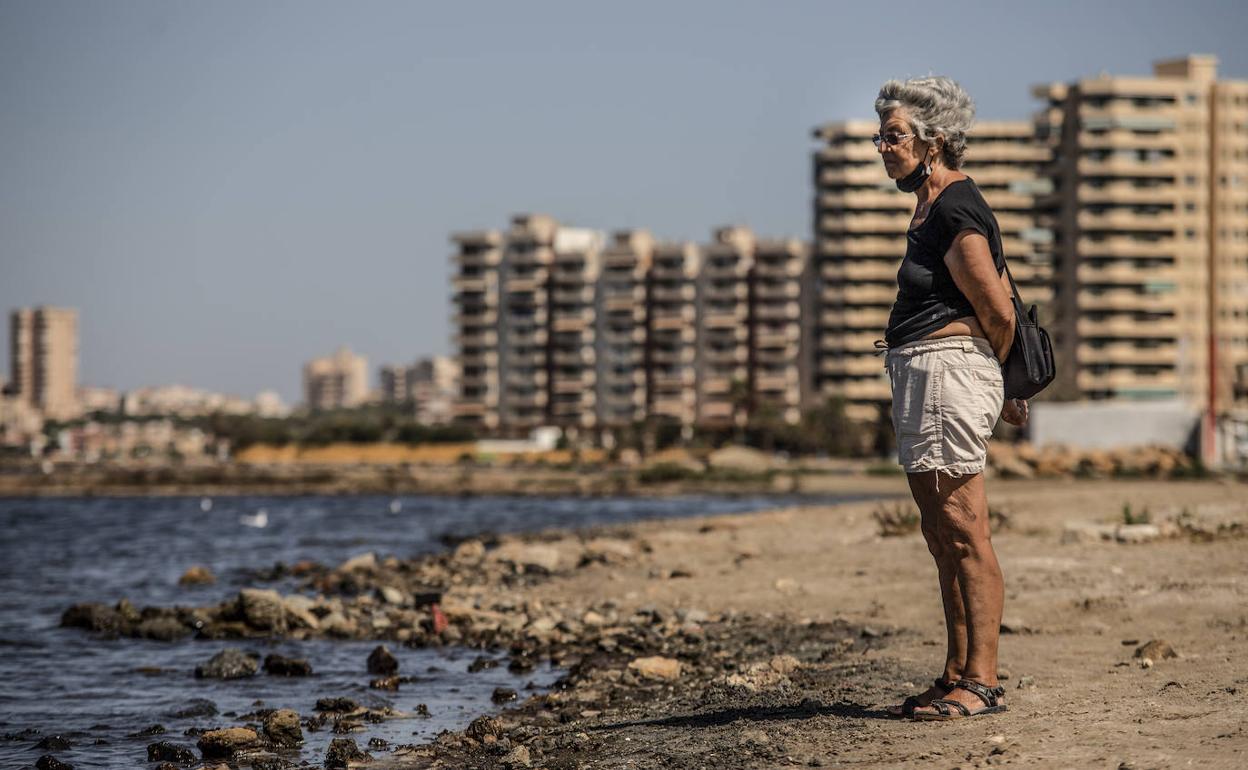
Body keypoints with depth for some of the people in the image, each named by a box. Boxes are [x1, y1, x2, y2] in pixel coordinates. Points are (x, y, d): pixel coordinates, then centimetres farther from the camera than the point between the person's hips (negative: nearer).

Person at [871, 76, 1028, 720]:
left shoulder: (954, 212, -14)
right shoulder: (932, 207, 18)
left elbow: (1000, 314, -14)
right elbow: (999, 304, 25)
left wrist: (995, 382, 3)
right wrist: (999, 389, 24)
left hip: (945, 369, -11)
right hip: (923, 379, 11)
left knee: (963, 534, -10)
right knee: (943, 536, 12)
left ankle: (982, 683, -9)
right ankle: (958, 676, 18)